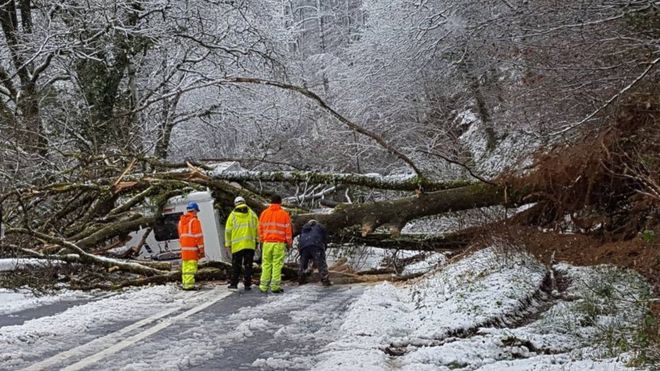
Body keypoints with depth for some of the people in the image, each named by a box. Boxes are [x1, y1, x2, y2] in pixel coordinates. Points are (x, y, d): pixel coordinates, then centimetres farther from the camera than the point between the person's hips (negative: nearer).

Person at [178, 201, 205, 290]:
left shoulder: (181, 221, 16)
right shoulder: (194, 221, -9)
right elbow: (198, 236, -10)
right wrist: (201, 249, -7)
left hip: (184, 249, 8)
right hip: (192, 249, -8)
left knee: (185, 267, 11)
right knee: (191, 267, -9)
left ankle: (185, 284, 13)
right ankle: (189, 285, -13)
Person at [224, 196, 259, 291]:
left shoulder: (233, 215, 2)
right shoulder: (252, 214, 5)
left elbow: (228, 231, 3)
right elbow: (257, 229, 4)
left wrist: (228, 244, 10)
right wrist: (257, 240, 12)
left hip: (237, 245, -1)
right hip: (250, 244, 1)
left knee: (236, 265, 8)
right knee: (248, 265, 6)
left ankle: (234, 284, 5)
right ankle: (247, 285, 3)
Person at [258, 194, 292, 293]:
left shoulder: (264, 213, 7)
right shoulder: (284, 214, -1)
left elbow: (260, 229, 11)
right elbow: (288, 230, 1)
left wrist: (261, 241, 19)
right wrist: (289, 243, 10)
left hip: (267, 243, 3)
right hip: (279, 243, -3)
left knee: (266, 264, 7)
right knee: (277, 264, -2)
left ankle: (264, 286, 4)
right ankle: (275, 286, -5)